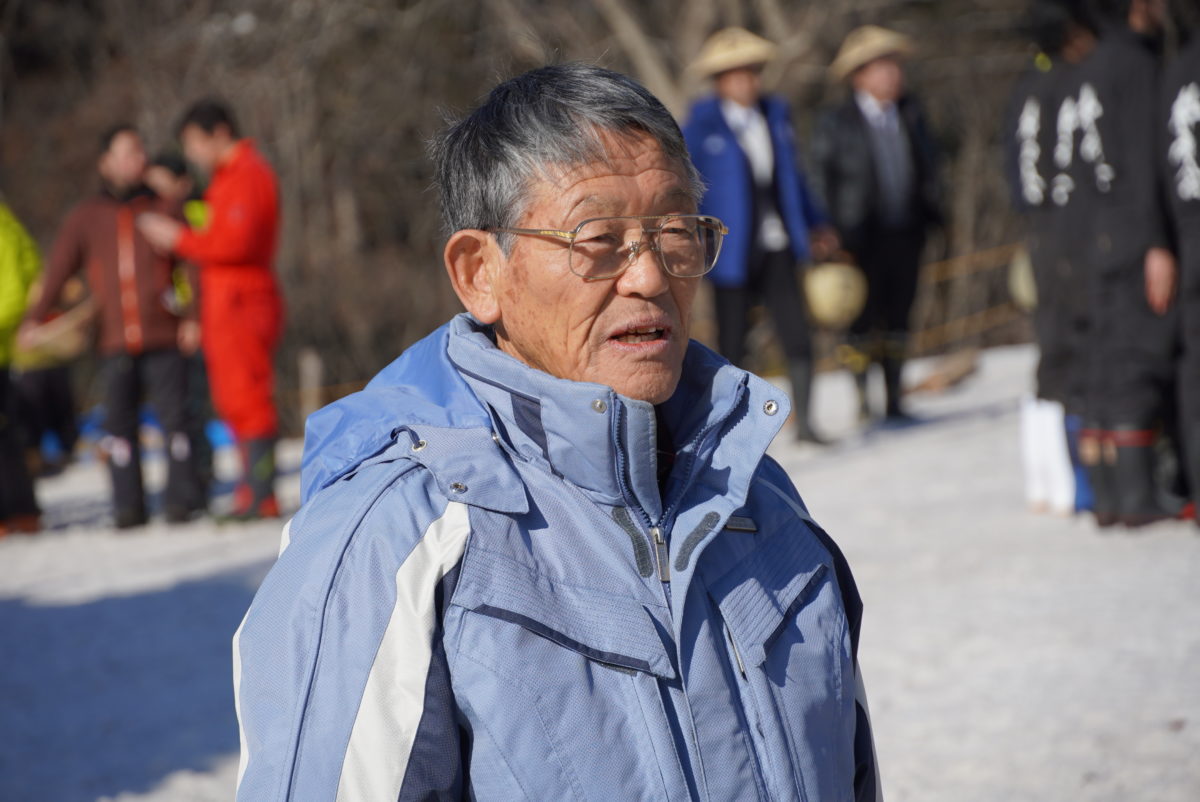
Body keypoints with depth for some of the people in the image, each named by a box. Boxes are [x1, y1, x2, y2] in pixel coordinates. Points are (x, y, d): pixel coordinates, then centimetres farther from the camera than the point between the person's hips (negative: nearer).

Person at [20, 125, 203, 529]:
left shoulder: (162, 210, 6)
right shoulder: (86, 218, 9)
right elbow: (58, 269, 7)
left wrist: (193, 317, -8)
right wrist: (35, 319, -4)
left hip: (163, 338, -1)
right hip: (117, 343, 2)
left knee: (172, 416, -7)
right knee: (119, 422, 0)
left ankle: (181, 499, 0)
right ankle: (128, 506, 5)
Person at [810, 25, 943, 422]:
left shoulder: (909, 113, 9)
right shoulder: (835, 123, -4)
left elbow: (927, 165, 18)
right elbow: (822, 180, -2)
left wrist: (932, 212, 11)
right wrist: (834, 233, -6)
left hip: (906, 233, 5)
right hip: (864, 237, -5)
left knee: (898, 315, 9)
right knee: (864, 319, -4)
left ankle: (894, 400, 17)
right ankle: (862, 401, 4)